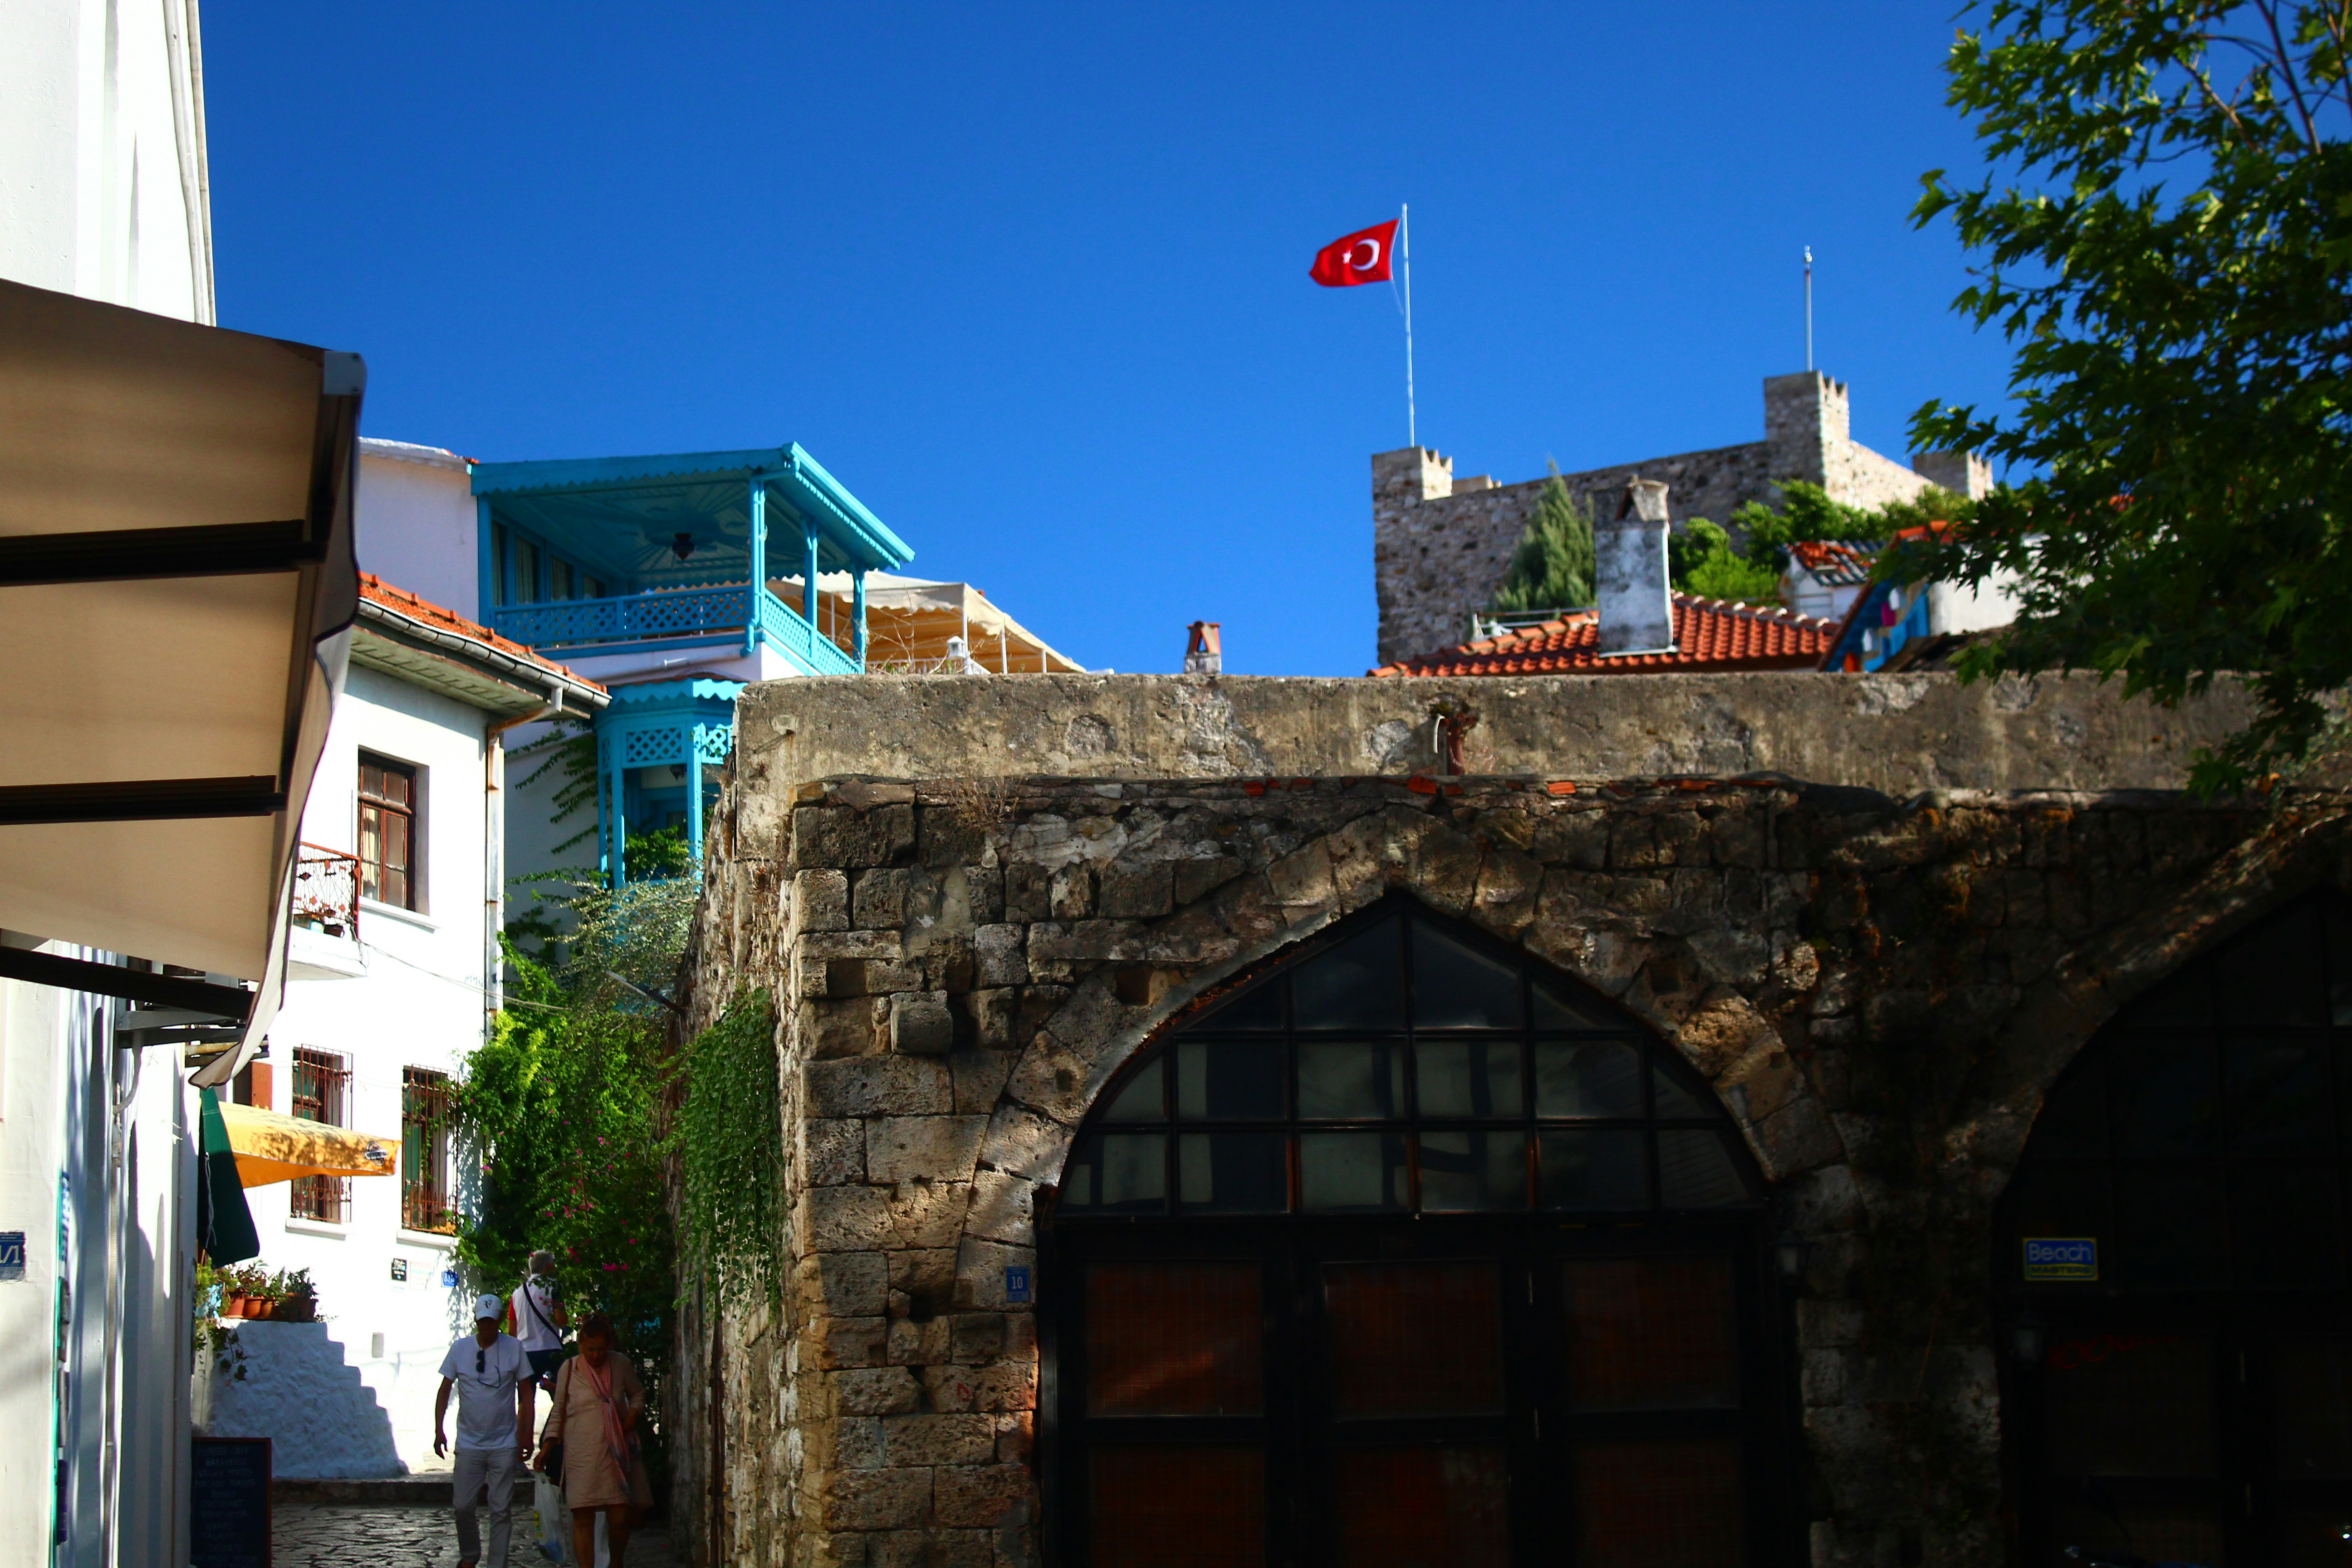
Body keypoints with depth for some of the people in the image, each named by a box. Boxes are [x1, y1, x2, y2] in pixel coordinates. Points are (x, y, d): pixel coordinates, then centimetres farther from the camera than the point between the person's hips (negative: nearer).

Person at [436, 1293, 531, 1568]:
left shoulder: (514, 1349, 0)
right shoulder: (460, 1349, 2)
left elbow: (525, 1395, 5)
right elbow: (445, 1390, 7)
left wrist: (526, 1435, 0)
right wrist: (439, 1429, -3)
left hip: (505, 1444, -1)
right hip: (469, 1442, 1)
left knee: (501, 1510, 0)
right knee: (462, 1507, 0)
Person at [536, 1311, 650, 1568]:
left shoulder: (621, 1365, 4)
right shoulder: (569, 1369, 3)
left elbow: (638, 1392, 20)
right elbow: (558, 1411, 10)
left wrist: (634, 1413, 0)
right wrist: (547, 1445, 3)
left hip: (616, 1451, 1)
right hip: (581, 1455, -1)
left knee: (620, 1517, 0)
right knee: (583, 1517, -8)